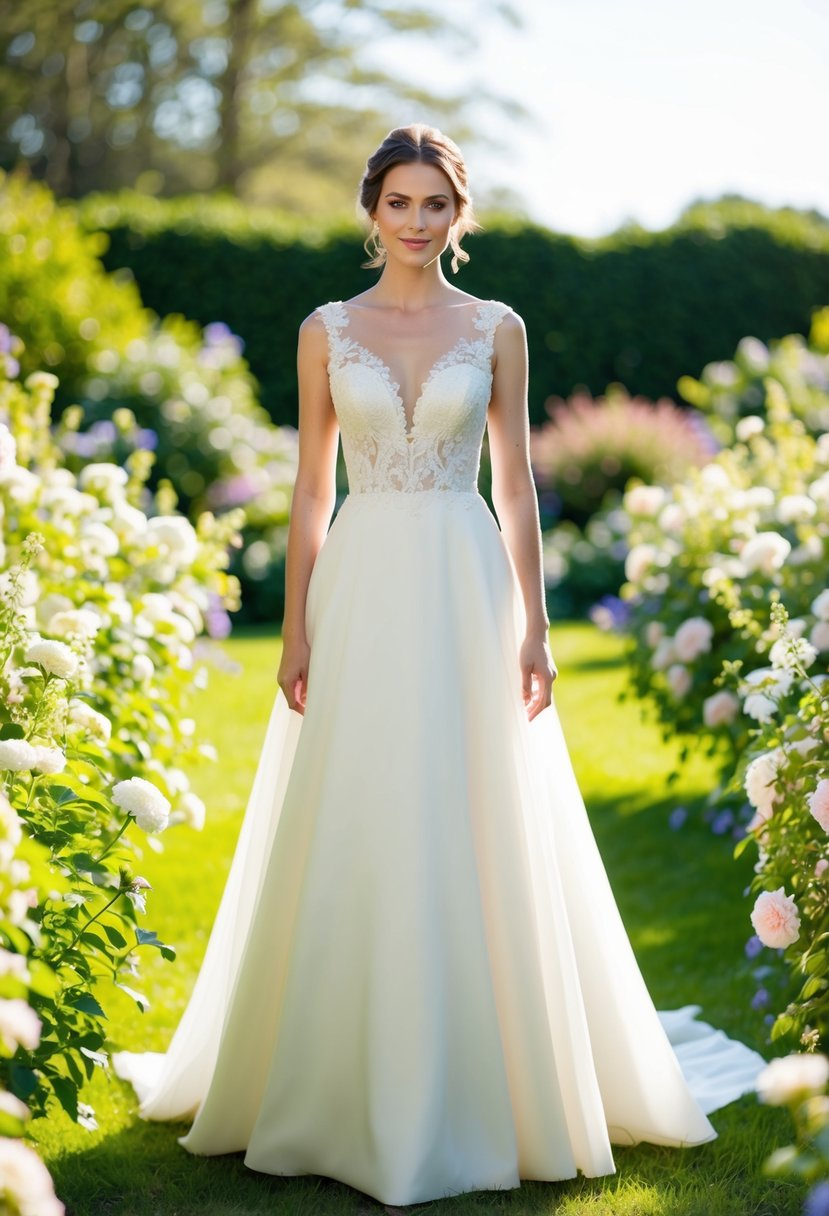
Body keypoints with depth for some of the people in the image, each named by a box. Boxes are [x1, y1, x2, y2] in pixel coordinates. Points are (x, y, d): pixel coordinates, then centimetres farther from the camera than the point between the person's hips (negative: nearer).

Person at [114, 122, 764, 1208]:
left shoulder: (497, 330, 6)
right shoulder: (327, 332, 7)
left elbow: (516, 487, 5)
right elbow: (311, 490, 7)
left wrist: (534, 627, -2)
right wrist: (296, 630, 0)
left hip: (467, 595, 0)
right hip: (360, 596, 1)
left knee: (476, 837, 1)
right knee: (350, 843, 1)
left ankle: (479, 1088, 14)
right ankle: (348, 1086, 15)